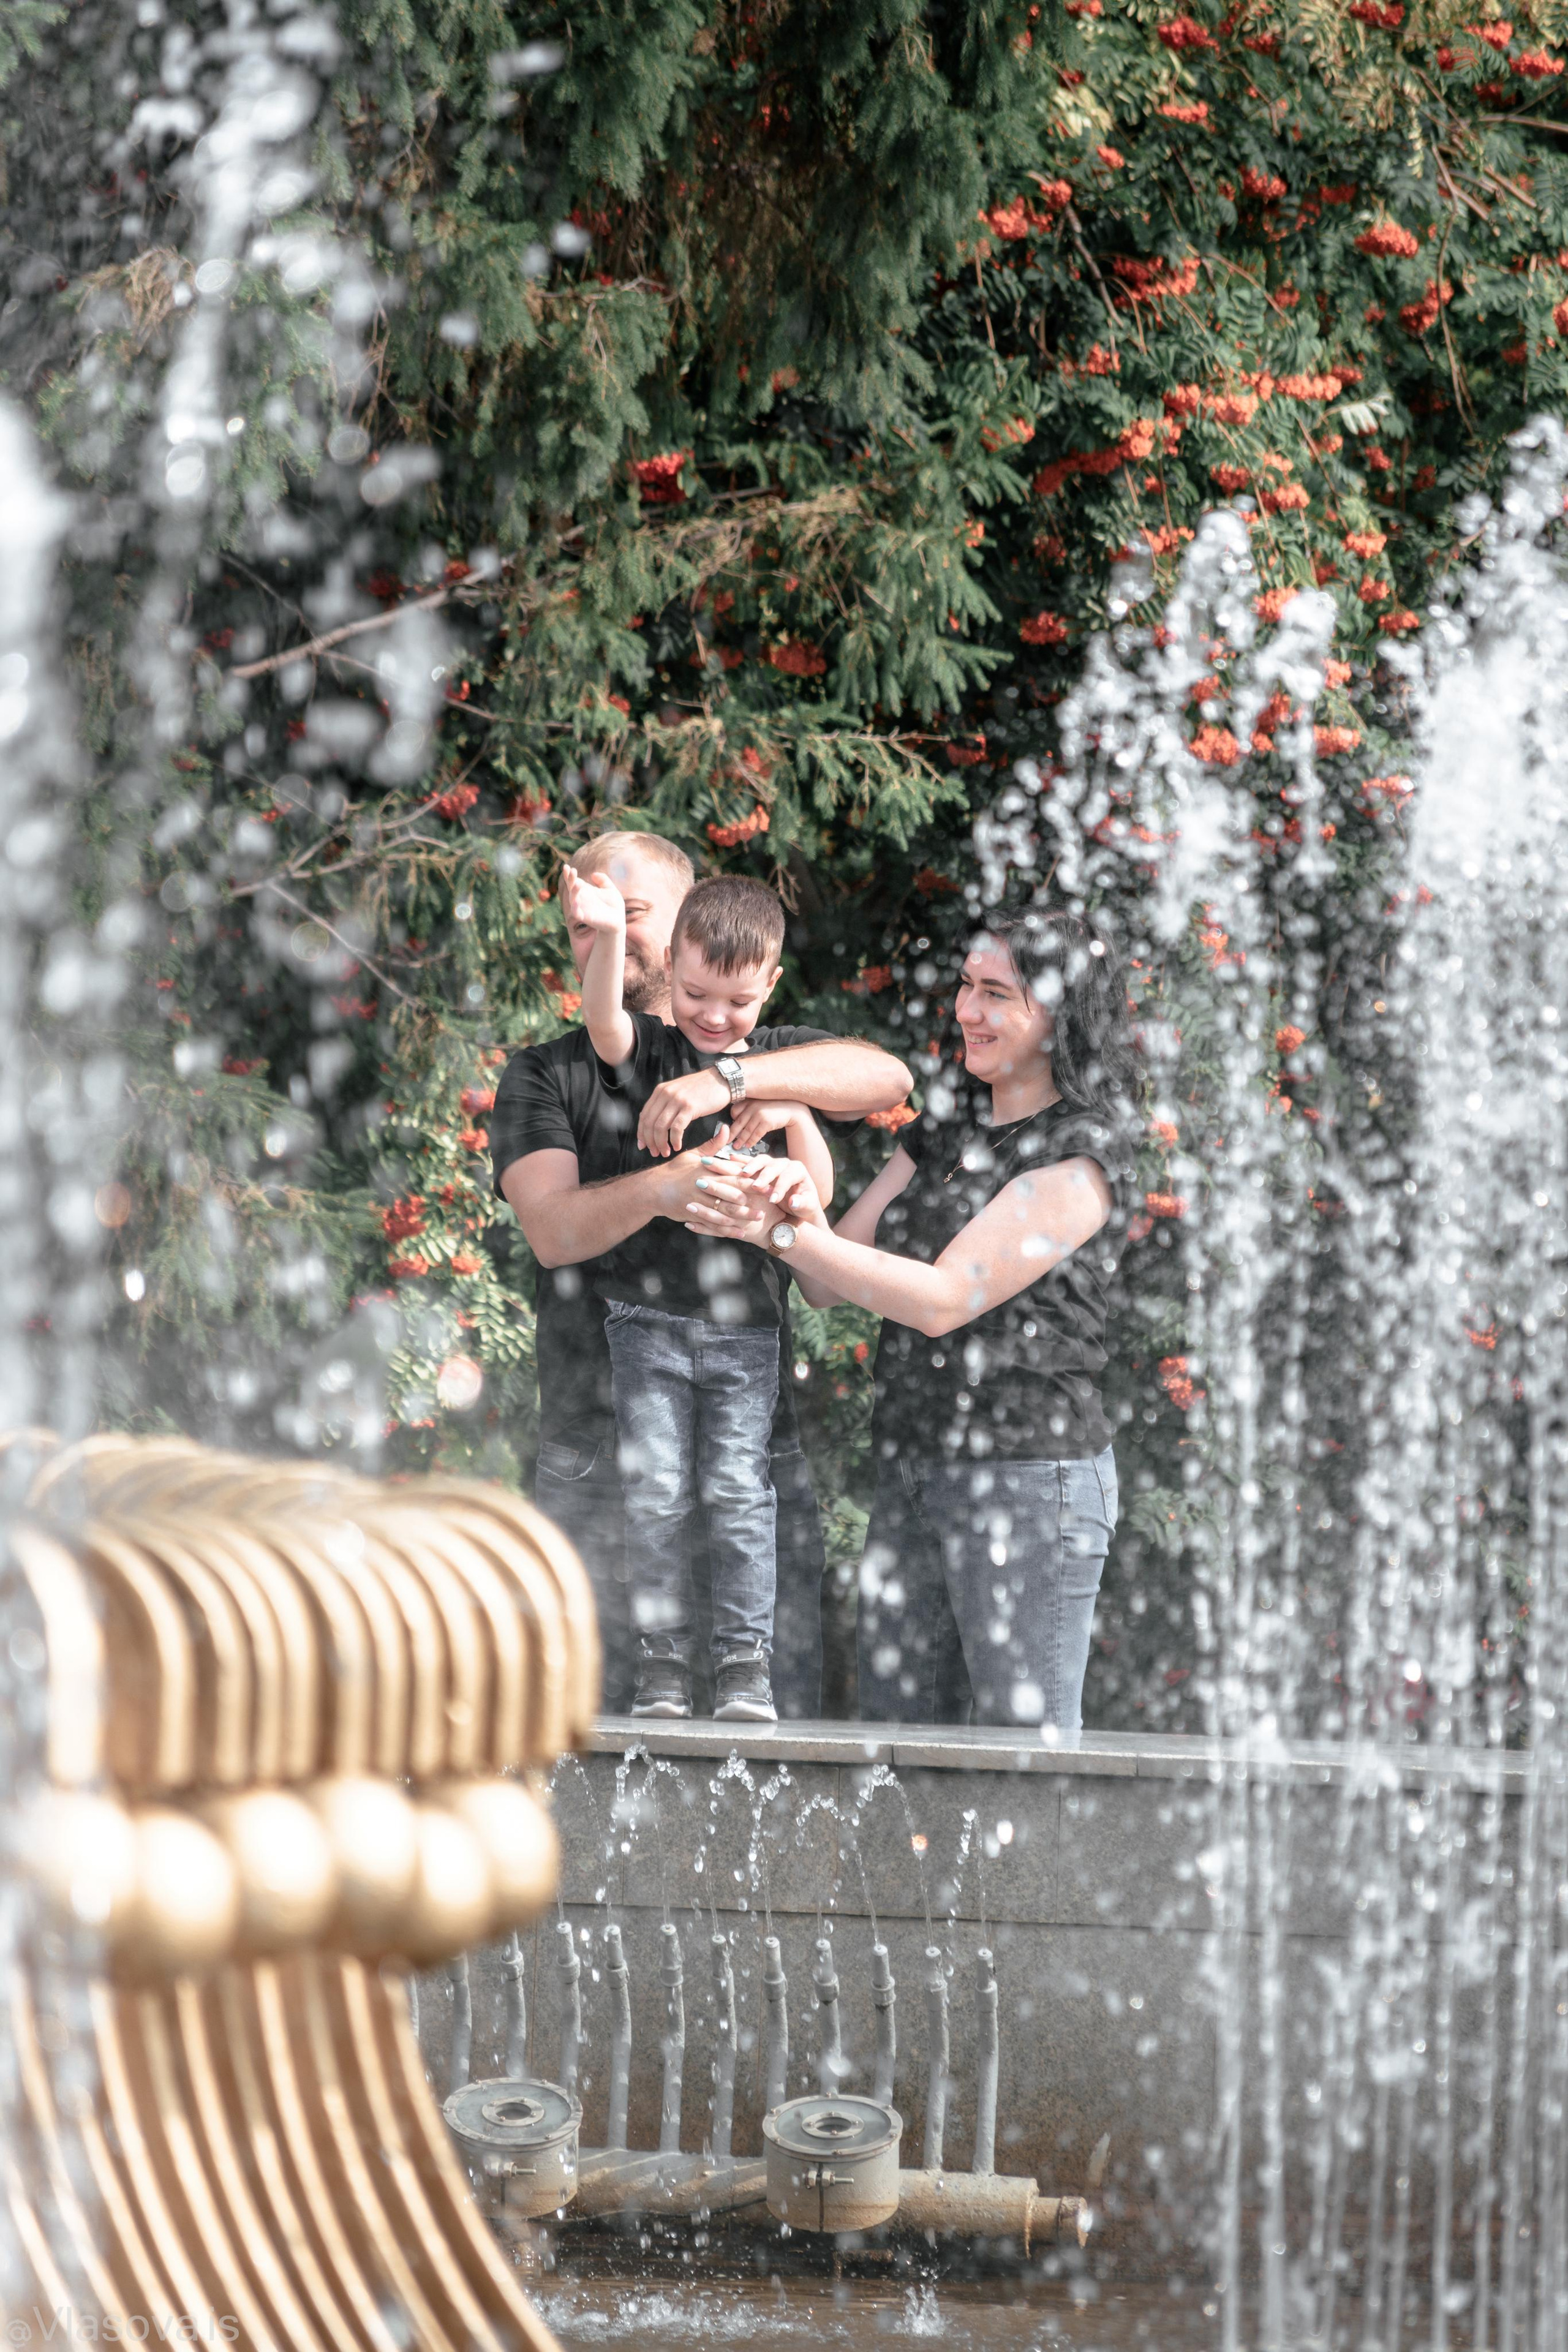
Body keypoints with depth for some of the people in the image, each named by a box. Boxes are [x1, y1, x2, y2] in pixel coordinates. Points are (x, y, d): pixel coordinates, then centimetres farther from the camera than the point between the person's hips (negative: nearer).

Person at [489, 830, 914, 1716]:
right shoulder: (544, 1077, 11)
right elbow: (555, 1228, -6)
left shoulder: (767, 1058, 15)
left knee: (780, 1717, -4)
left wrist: (731, 1079, -18)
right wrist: (660, 1188, -25)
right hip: (597, 1455, -1)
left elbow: (886, 1077, -6)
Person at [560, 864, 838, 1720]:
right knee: (655, 1493, -3)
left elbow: (818, 1195, 10)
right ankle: (660, 1658, 3)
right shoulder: (652, 1054, 4)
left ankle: (746, 1663, 1)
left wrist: (795, 1119, -8)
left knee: (738, 1490, -4)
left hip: (745, 1322, 1)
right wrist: (607, 935, -38)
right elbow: (603, 1022, -21)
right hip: (648, 1313, -1)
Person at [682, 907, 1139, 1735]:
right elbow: (830, 1285, 13)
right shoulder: (946, 1127, 16)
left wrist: (782, 1232, -17)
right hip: (912, 1473, 8)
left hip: (1031, 1475, -8)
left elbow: (945, 1299, -16)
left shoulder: (1082, 1154, -8)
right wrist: (803, 1210, -10)